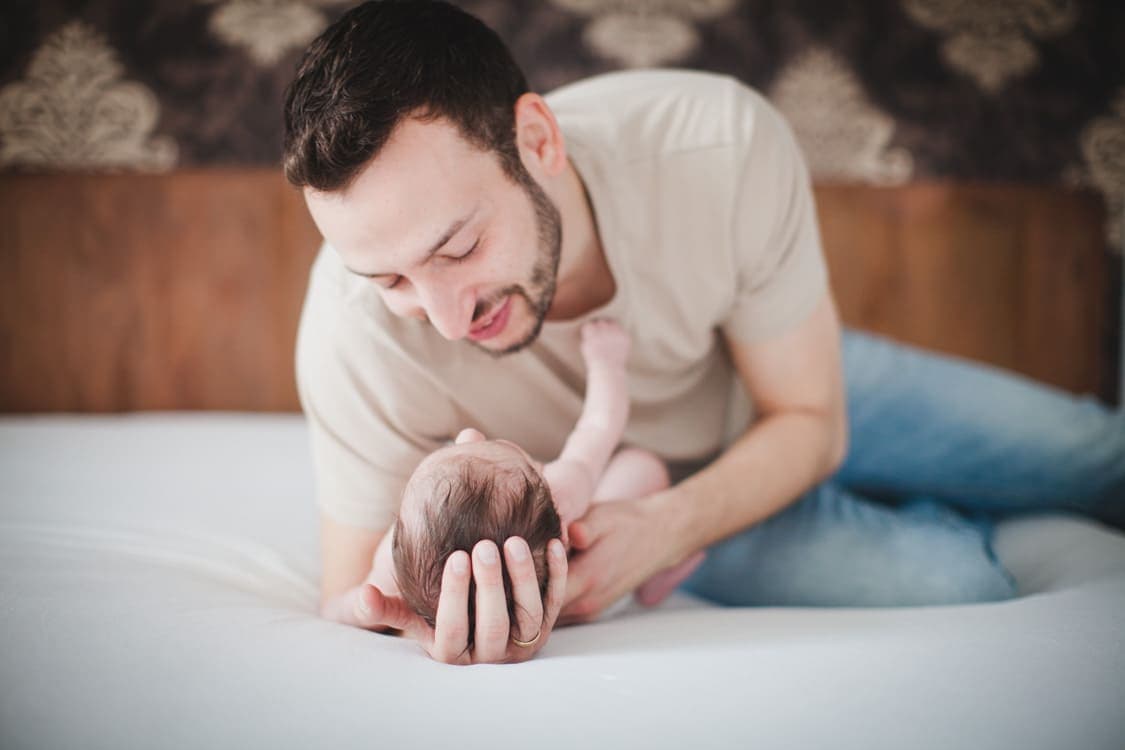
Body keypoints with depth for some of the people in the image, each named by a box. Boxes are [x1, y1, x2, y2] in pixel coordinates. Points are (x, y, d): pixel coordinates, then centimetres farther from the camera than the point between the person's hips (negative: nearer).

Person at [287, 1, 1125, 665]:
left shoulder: (725, 145, -37)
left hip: (782, 388, 2)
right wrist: (436, 621, -49)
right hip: (617, 493, -1)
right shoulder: (357, 334, -39)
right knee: (951, 583, -17)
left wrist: (663, 528, -41)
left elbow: (811, 421, -23)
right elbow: (353, 592, -25)